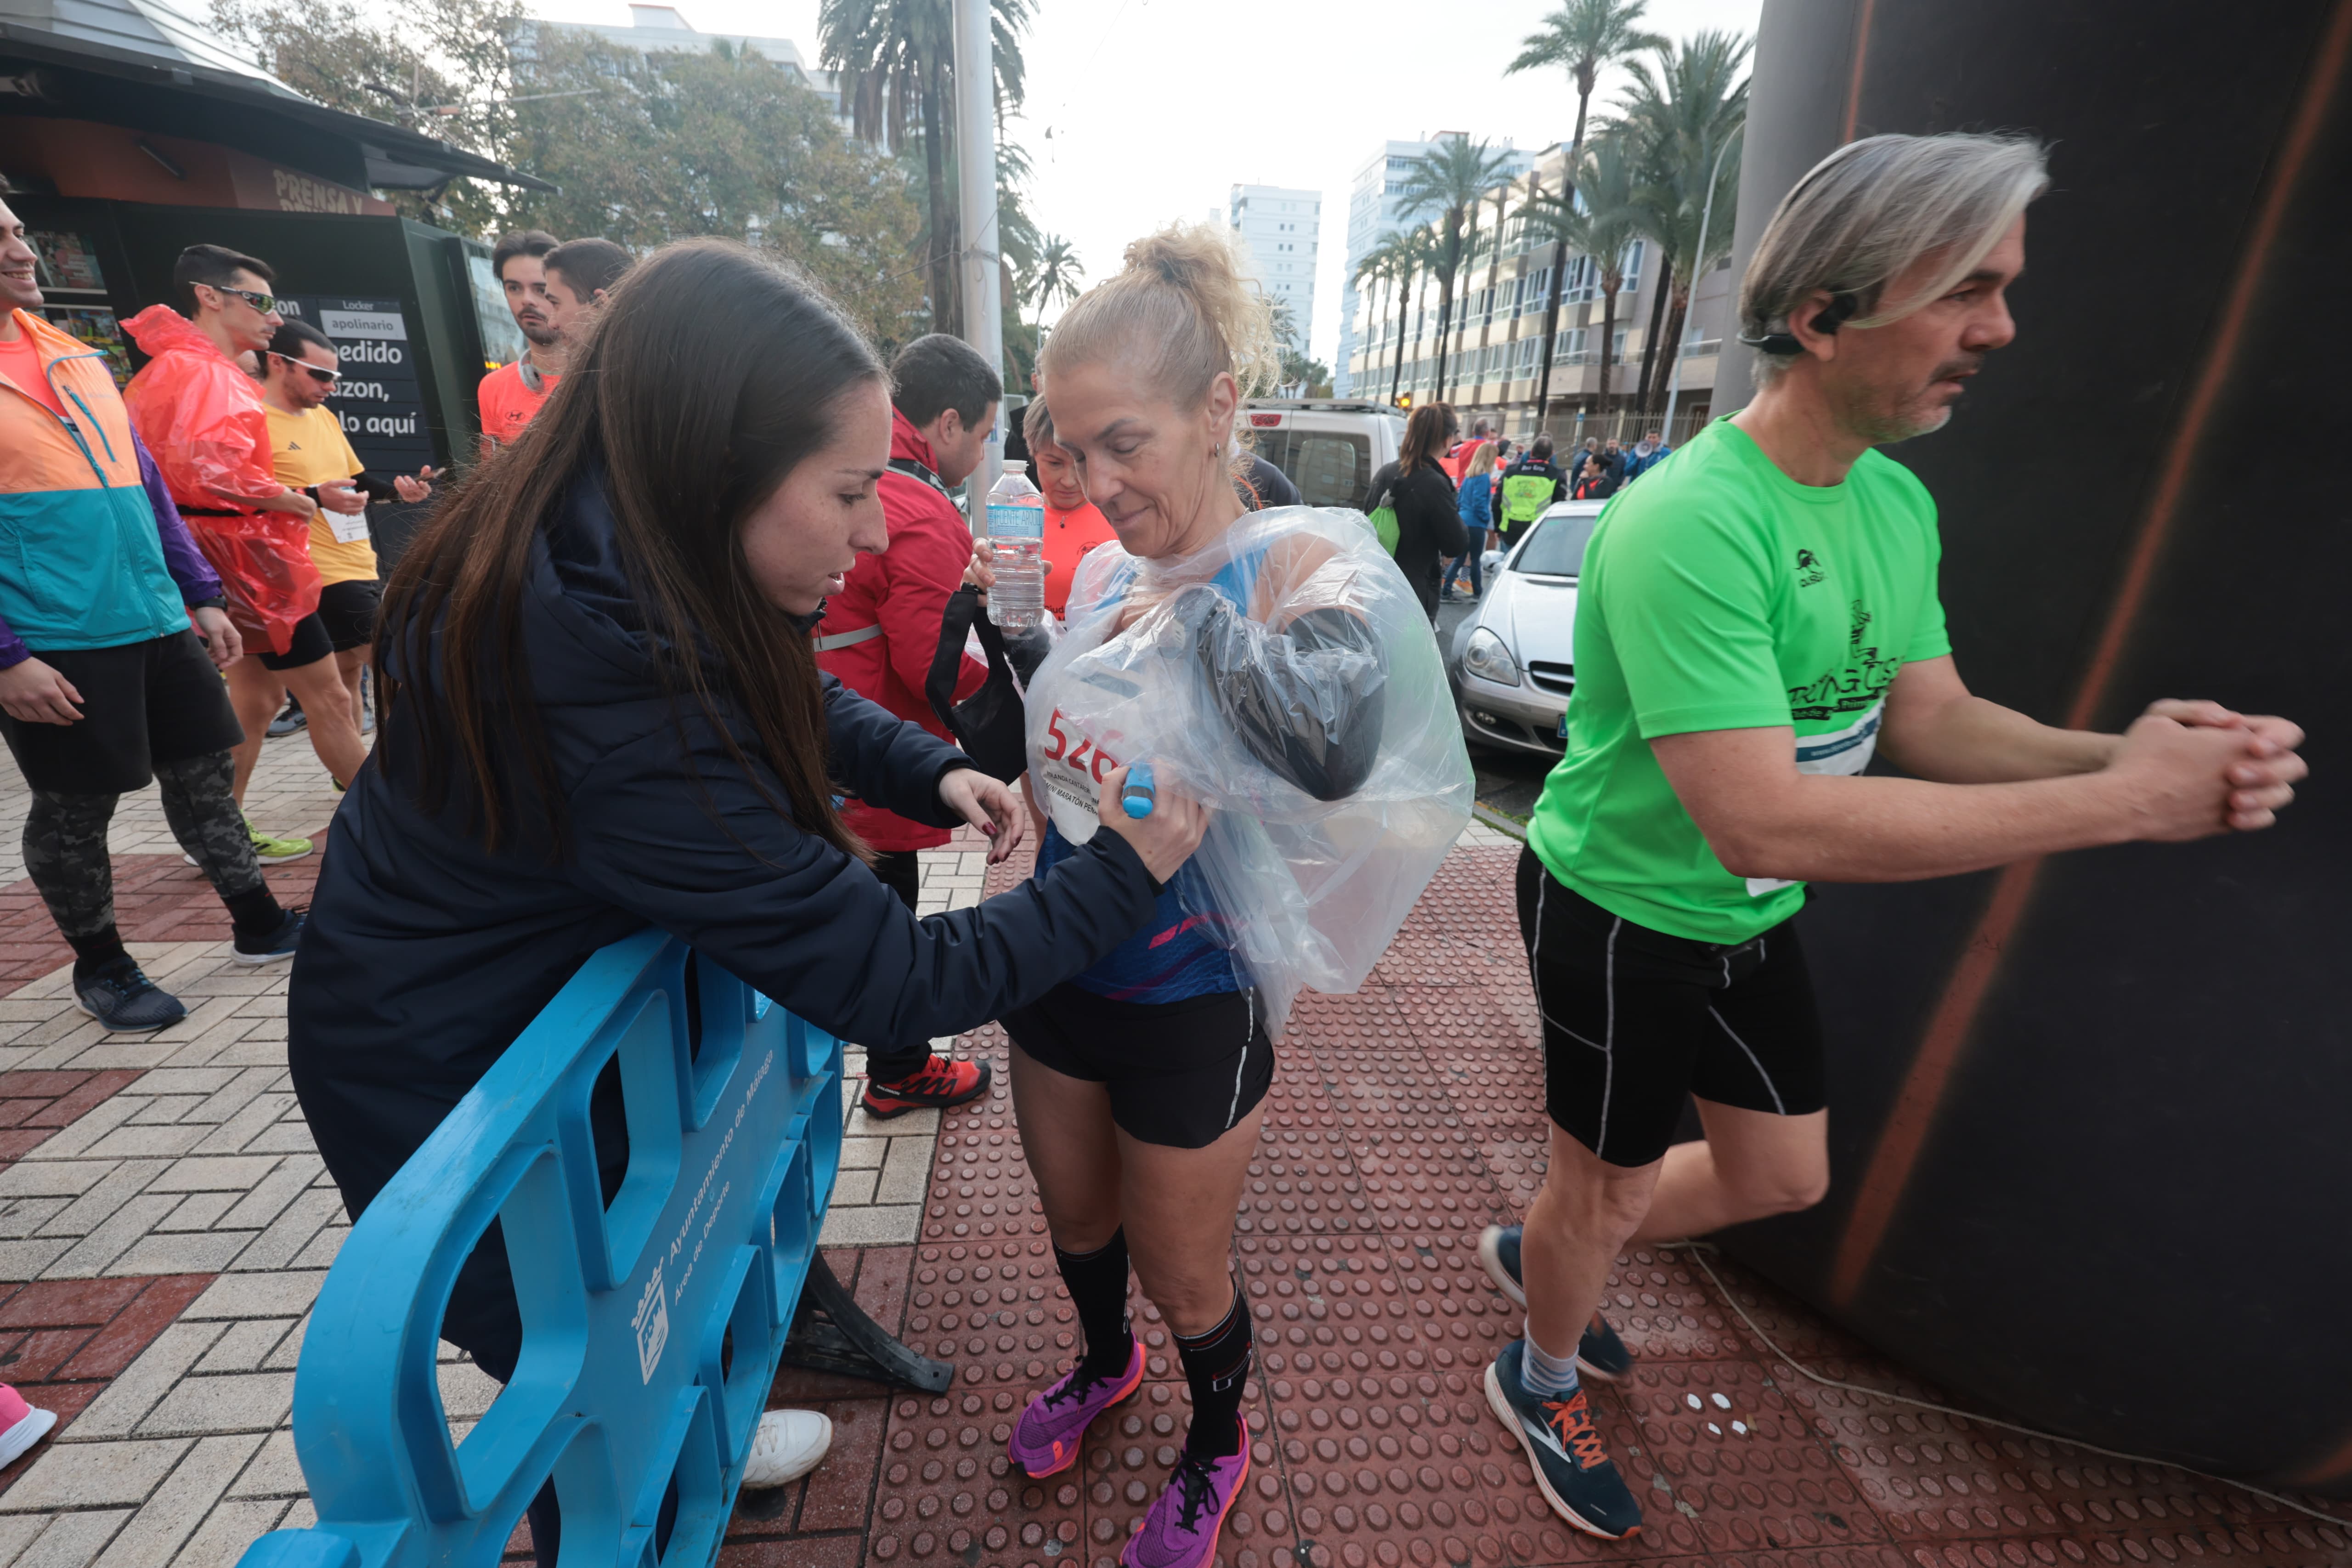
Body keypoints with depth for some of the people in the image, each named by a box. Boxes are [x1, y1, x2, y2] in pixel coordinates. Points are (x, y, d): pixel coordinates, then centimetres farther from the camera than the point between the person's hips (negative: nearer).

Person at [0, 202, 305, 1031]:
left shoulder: (76, 357, 15)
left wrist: (201, 596, 12)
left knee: (202, 772, 11)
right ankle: (100, 967, 21)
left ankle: (259, 924, 22)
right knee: (73, 808, 5)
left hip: (159, 620, 6)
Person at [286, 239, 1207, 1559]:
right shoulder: (604, 686, -40)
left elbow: (796, 697, 3)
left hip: (553, 1001, 8)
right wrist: (1126, 872, -26)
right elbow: (895, 981, -35)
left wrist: (931, 771, -15)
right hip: (446, 1087, -8)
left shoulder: (611, 560, -14)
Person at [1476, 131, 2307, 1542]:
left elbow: (1932, 717, 2)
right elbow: (1761, 822, -36)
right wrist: (2125, 802, -30)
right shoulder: (1691, 522, -30)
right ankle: (1545, 1381, 49)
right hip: (1623, 912, -8)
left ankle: (1539, 1253, 51)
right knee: (1610, 1186, 15)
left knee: (1784, 1176, 23)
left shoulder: (1899, 503, 0)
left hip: (1755, 918, 8)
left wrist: (2108, 748, -19)